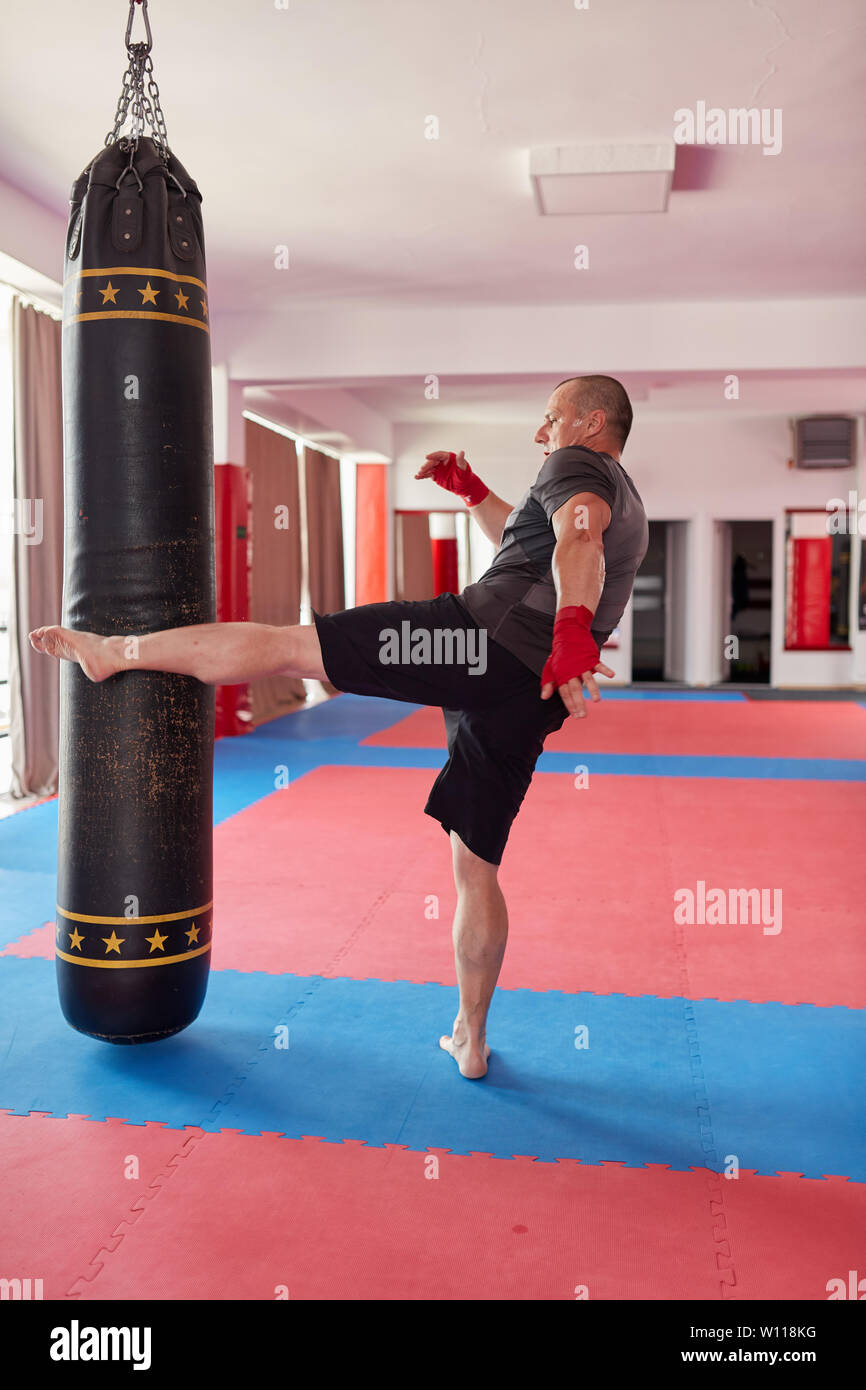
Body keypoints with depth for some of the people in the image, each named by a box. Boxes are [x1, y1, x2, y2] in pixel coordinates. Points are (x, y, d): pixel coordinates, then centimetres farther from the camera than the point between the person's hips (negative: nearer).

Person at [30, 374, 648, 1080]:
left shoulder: (578, 465, 8)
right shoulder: (628, 509, 36)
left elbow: (578, 533, -16)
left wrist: (571, 629, -34)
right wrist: (471, 488, 36)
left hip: (491, 631, -8)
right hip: (526, 697, 9)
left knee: (288, 644, -3)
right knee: (476, 867, 15)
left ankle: (114, 650, 4)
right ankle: (471, 1041, 24)